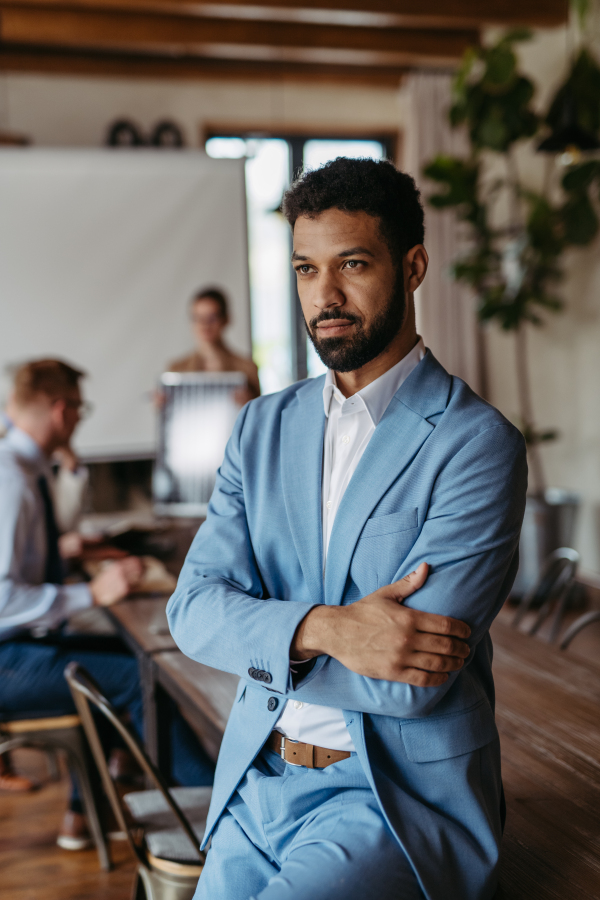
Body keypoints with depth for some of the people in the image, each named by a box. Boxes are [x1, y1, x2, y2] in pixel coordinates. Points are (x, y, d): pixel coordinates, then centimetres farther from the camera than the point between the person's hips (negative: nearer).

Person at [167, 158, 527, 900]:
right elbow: (194, 609, -2)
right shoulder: (262, 428, 7)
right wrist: (321, 629, -19)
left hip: (402, 793, -5)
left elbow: (412, 683, -17)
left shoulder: (476, 443, -11)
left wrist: (260, 642, -7)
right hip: (255, 783, 5)